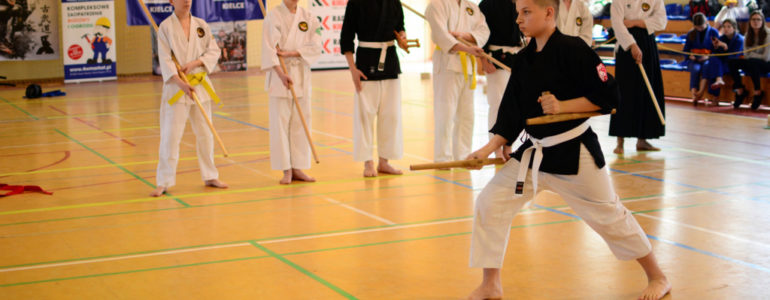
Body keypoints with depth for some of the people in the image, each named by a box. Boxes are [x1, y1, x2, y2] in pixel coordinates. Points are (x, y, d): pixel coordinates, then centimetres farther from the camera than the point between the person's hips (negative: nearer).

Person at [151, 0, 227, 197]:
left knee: (205, 133, 12)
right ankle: (163, 183, 1)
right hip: (175, 87, -4)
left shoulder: (201, 25, 6)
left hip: (201, 86, 4)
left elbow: (214, 51, 6)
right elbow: (165, 60, -12)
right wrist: (181, 84, -24)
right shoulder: (166, 27, -6)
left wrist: (195, 63, -12)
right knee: (170, 136, -6)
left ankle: (210, 177, 26)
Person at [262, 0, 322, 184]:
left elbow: (315, 46, 1)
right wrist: (281, 74, -21)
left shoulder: (308, 17, 6)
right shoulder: (274, 16, -5)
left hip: (302, 74, 4)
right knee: (280, 122, -4)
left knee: (301, 122, 5)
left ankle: (297, 168, 13)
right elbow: (269, 48, -11)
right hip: (279, 74, -4)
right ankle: (286, 170, 3)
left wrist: (290, 53, -12)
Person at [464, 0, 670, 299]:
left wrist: (562, 106, -22)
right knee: (490, 201, -2)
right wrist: (489, 148, -3)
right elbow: (511, 113, 7)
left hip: (574, 153, -6)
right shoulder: (524, 60, 4)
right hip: (533, 151, 6)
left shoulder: (572, 50, -15)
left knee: (608, 214, 6)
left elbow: (608, 96, -15)